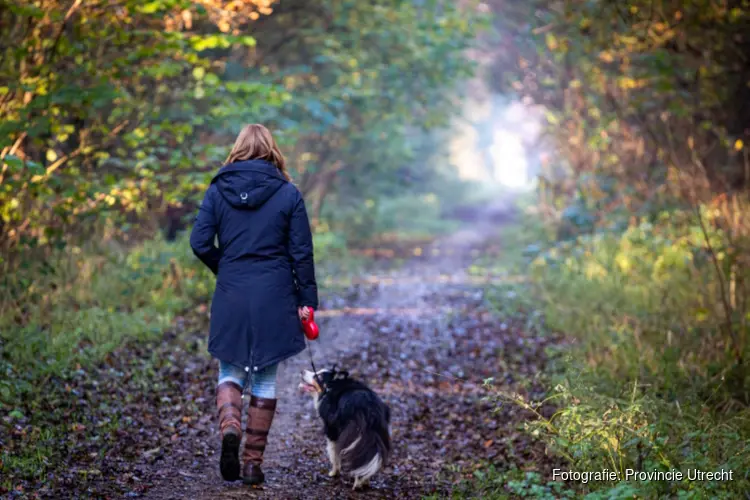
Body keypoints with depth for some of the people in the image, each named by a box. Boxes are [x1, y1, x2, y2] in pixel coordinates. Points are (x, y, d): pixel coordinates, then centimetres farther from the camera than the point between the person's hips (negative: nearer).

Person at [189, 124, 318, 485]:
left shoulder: (218, 190, 1)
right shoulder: (288, 194, -2)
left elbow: (200, 243, -3)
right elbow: (301, 252, -3)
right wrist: (307, 300, 4)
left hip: (231, 297, 1)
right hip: (274, 299, -1)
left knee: (230, 371, 14)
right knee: (265, 377, 9)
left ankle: (229, 427, -16)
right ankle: (253, 462, 10)